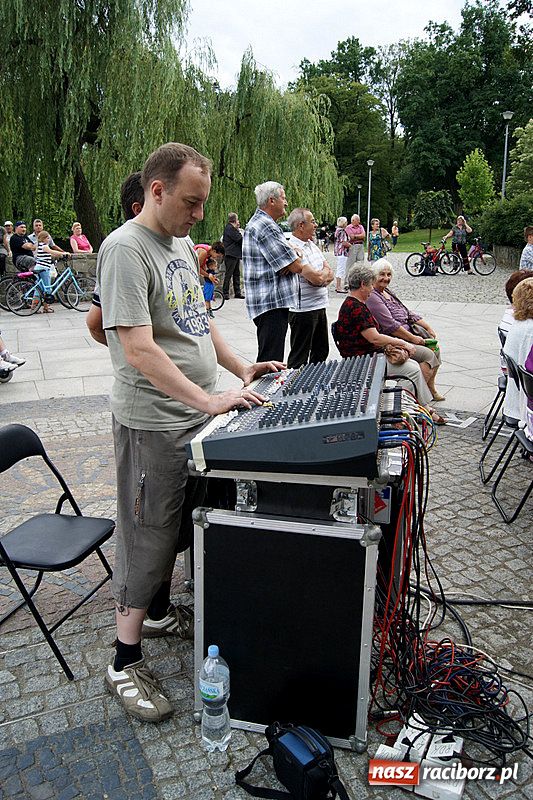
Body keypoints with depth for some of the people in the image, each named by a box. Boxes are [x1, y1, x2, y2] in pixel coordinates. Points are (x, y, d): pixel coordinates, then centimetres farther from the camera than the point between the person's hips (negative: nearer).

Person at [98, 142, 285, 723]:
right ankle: (125, 662, 19)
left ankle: (159, 612, 42)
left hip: (196, 415, 9)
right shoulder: (125, 249, -17)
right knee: (148, 536, 2)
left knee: (177, 524, 21)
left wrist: (241, 370, 9)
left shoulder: (180, 244, 12)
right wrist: (209, 400, -29)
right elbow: (139, 351, -25)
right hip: (154, 422, -9)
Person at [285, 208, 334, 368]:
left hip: (319, 306, 9)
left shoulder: (312, 245, 12)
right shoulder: (293, 249, -17)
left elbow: (330, 275, 10)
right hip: (303, 309, -9)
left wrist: (321, 276, -12)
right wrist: (325, 270, -1)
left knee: (321, 352, 19)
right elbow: (317, 278, -23)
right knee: (299, 357, -1)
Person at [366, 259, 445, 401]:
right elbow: (391, 326, -20)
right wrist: (412, 338, -16)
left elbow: (409, 314, 18)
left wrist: (428, 328, 8)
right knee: (428, 355, -19)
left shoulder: (387, 292, 17)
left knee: (434, 348, 1)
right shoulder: (372, 297, -14)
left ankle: (430, 389, 10)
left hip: (406, 337, 9)